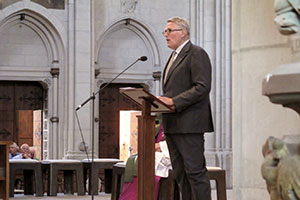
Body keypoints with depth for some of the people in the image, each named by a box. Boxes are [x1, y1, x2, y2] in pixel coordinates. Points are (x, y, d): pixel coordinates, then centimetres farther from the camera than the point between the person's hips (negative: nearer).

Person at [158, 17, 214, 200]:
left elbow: (202, 87, -17)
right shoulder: (175, 56, 23)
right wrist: (163, 101, 6)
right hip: (173, 124, 10)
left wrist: (174, 101, -20)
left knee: (195, 171, -10)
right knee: (180, 173, 9)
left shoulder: (197, 54, -7)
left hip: (189, 123, -9)